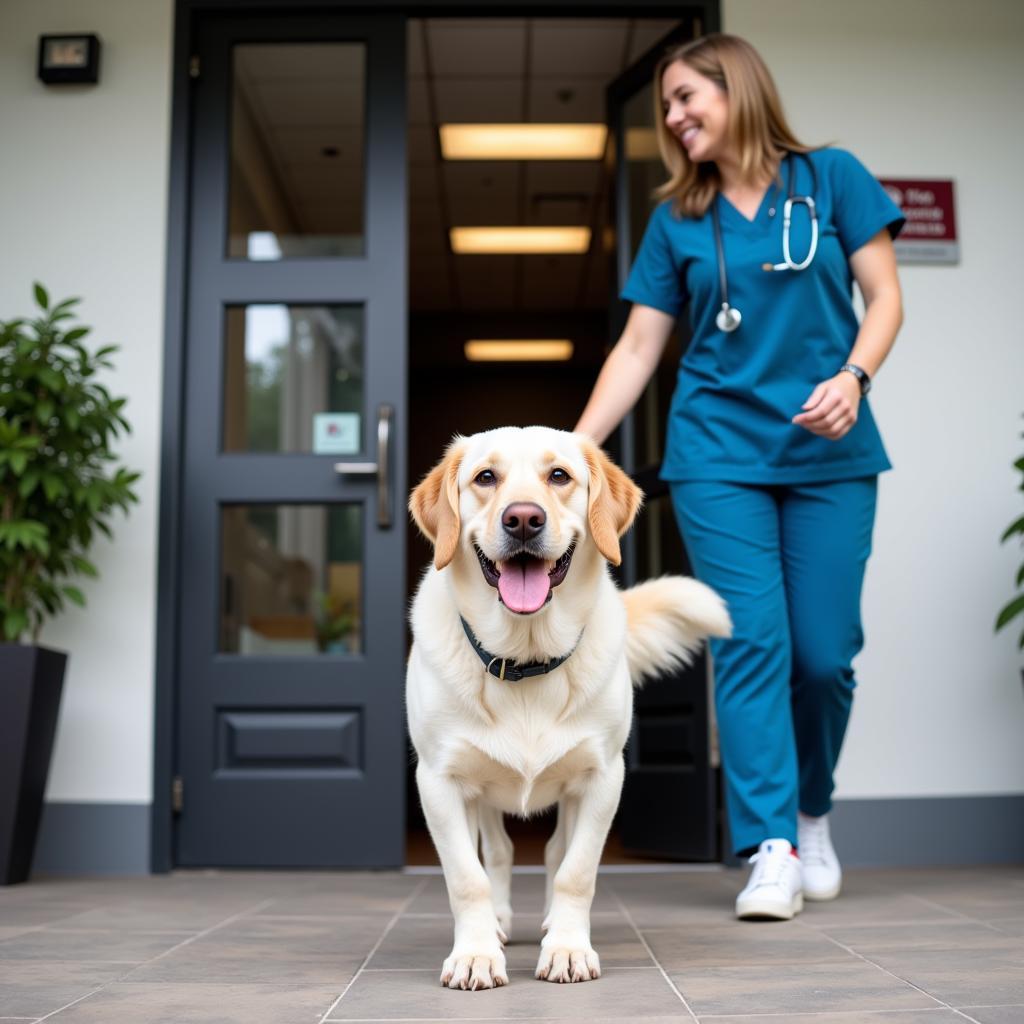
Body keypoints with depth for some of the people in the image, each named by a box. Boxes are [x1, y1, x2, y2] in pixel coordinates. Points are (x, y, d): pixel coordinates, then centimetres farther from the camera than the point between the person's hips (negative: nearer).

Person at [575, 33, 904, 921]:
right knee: (751, 642, -8)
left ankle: (813, 813, 24)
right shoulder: (676, 221, 10)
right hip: (718, 454, 1)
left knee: (824, 651, -1)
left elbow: (884, 296, 3)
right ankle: (771, 850, -4)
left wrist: (853, 377, -17)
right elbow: (637, 351, 8)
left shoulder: (832, 179, 6)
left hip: (830, 452, -1)